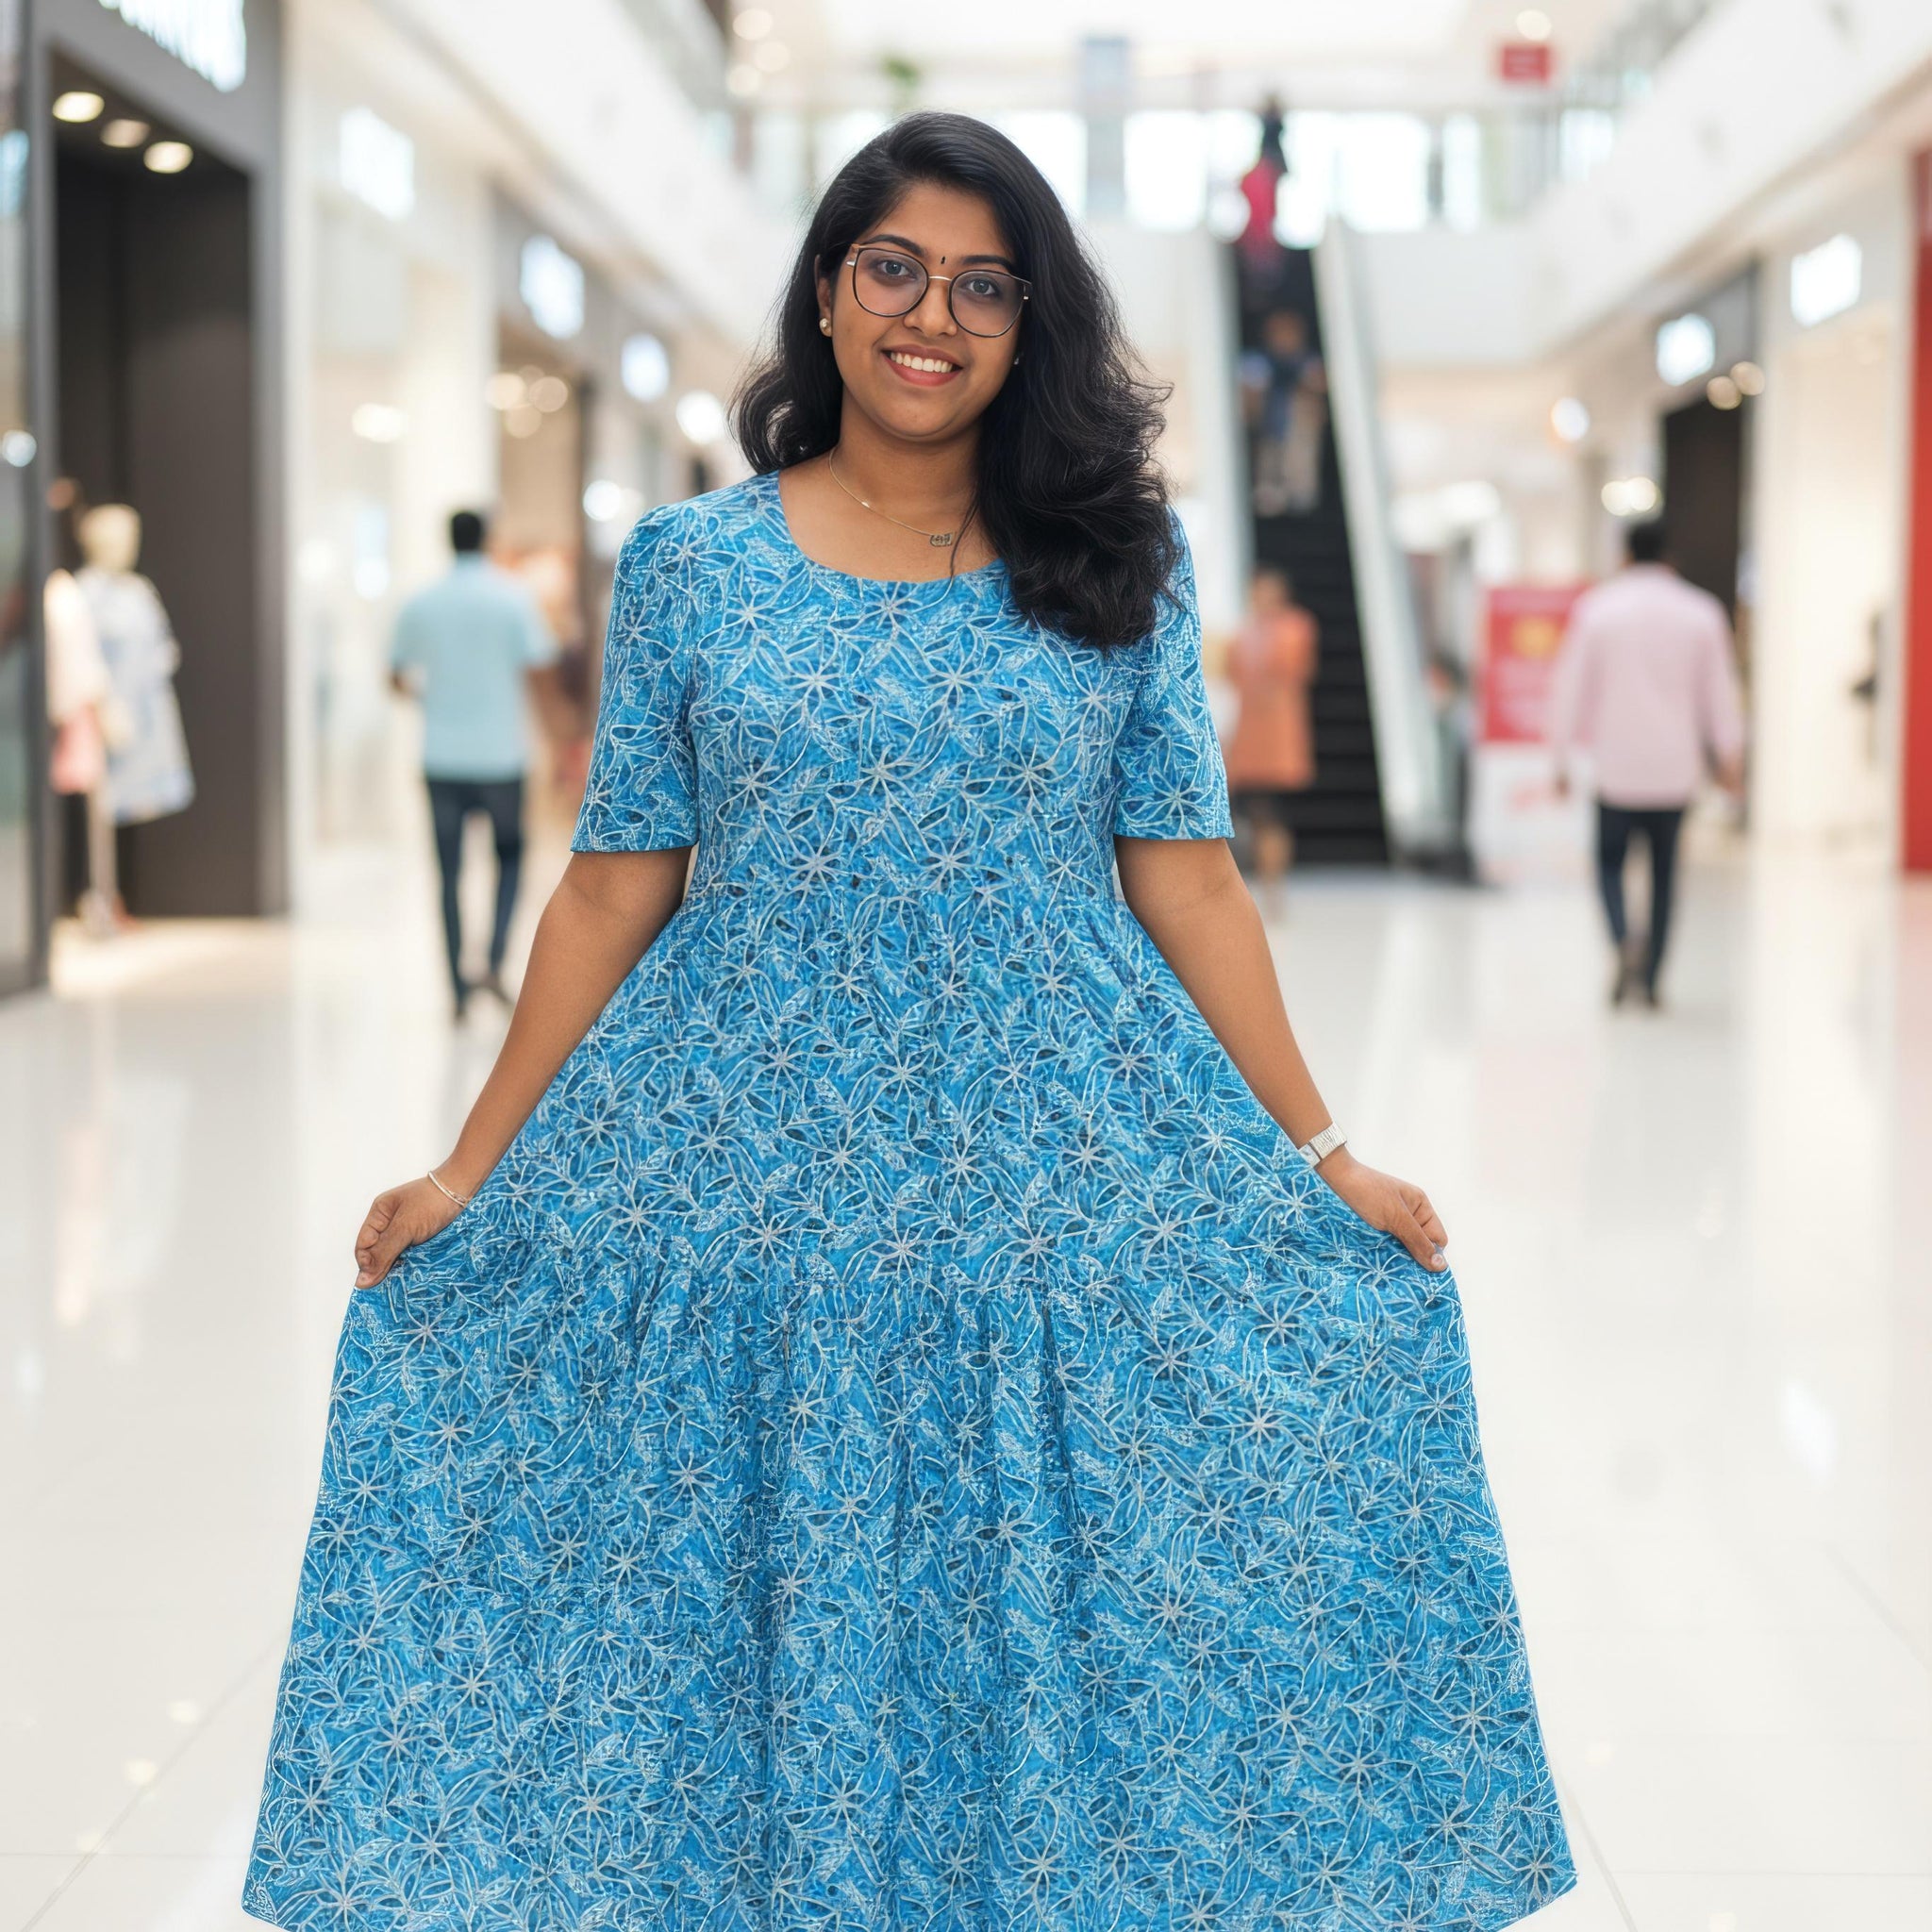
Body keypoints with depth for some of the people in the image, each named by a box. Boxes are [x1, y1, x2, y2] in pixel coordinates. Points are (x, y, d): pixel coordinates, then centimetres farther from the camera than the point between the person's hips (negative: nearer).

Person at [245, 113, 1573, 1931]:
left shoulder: (1114, 562, 4)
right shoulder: (690, 561, 3)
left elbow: (1184, 875, 4)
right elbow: (613, 887, 4)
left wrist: (1322, 1152, 0)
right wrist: (472, 1171, 3)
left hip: (1060, 1172, 0)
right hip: (745, 1165, 0)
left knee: (1046, 1623, 6)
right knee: (761, 1624, 8)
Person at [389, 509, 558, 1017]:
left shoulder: (420, 603, 2)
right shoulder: (513, 597, -6)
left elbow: (398, 675, 11)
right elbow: (536, 666, -11)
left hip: (442, 759, 2)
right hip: (500, 753, -1)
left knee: (450, 873, 8)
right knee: (510, 855, 16)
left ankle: (458, 987, 7)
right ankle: (495, 963, -2)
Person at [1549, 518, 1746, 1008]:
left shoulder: (1594, 609, -2)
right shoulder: (1701, 612, 2)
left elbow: (1568, 690, -1)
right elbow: (1721, 692, 6)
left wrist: (1562, 759, 7)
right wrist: (1730, 759, 16)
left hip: (1616, 766, -1)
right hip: (1676, 769, 1)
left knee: (1610, 862, 12)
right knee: (1664, 871, 13)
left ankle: (1624, 941, -16)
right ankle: (1651, 979, 12)